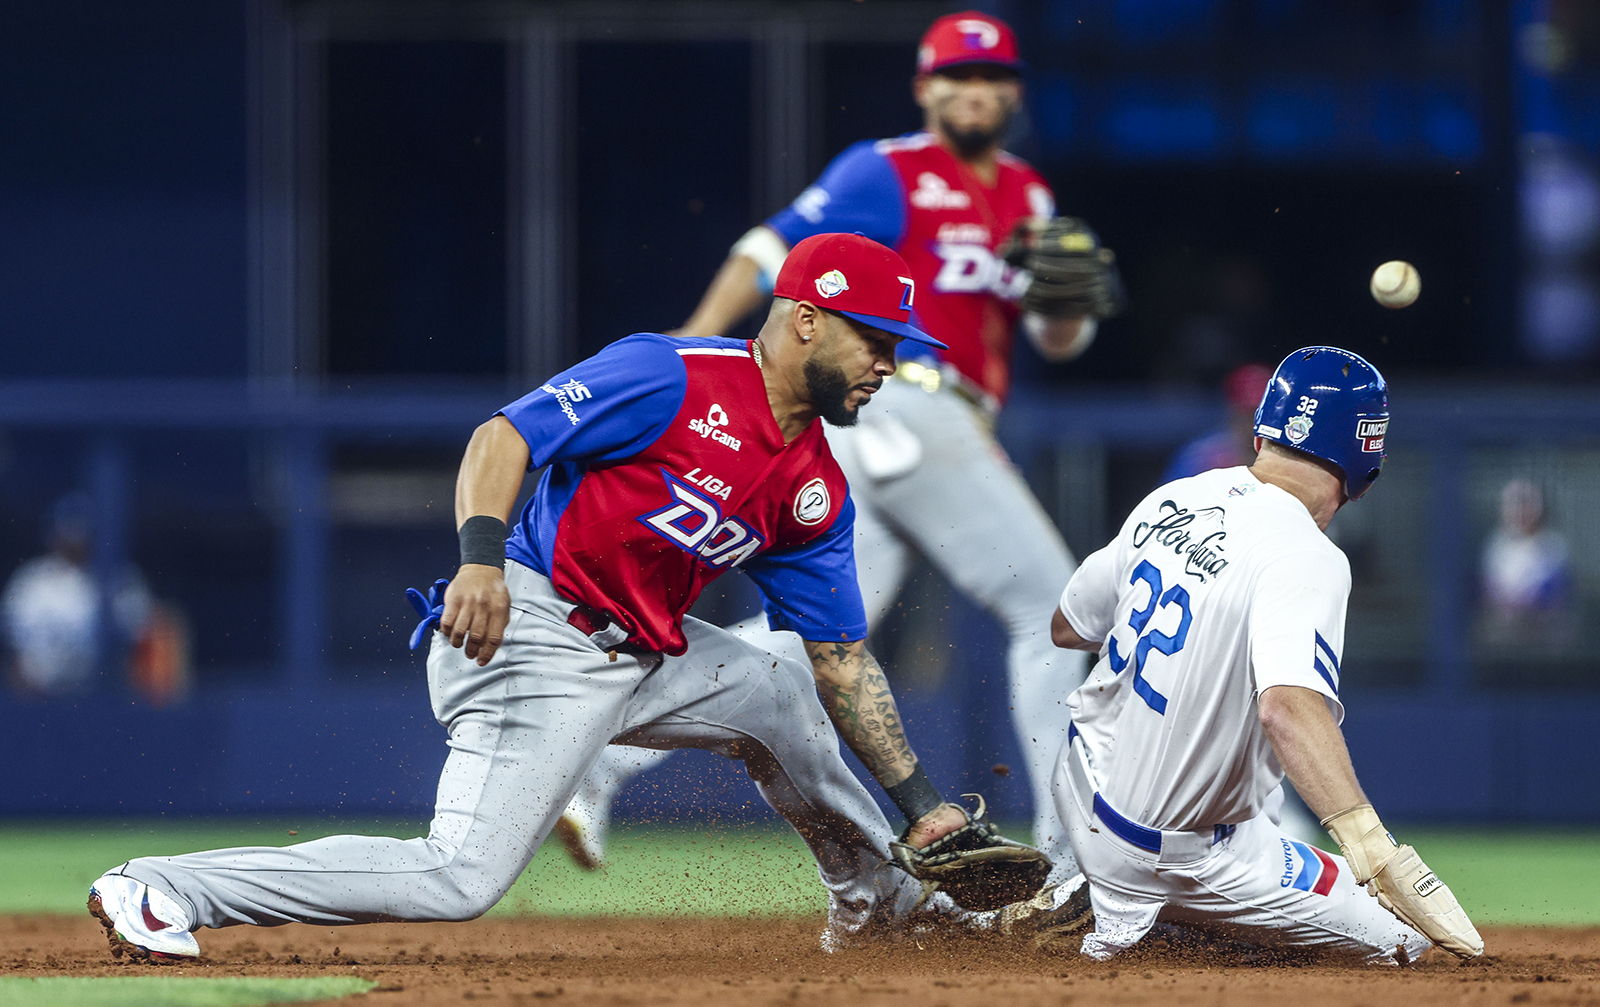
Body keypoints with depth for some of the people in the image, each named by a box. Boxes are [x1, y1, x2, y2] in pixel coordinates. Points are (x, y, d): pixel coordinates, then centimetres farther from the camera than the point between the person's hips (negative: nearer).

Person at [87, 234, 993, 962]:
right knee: (459, 882, -22)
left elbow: (844, 660, 16)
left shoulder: (816, 494, 12)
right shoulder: (672, 378, -12)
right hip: (533, 641, -9)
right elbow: (503, 437, -16)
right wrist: (482, 559, -32)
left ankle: (874, 897, 47)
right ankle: (163, 891, -21)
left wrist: (922, 800, 11)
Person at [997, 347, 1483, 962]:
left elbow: (1066, 629, 11)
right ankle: (1123, 914, -3)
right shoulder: (1305, 558, -26)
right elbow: (1288, 706, -43)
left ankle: (1092, 900, 16)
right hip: (1173, 853, -8)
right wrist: (1376, 853, -51)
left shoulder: (1168, 502, -3)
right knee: (1401, 936, 1)